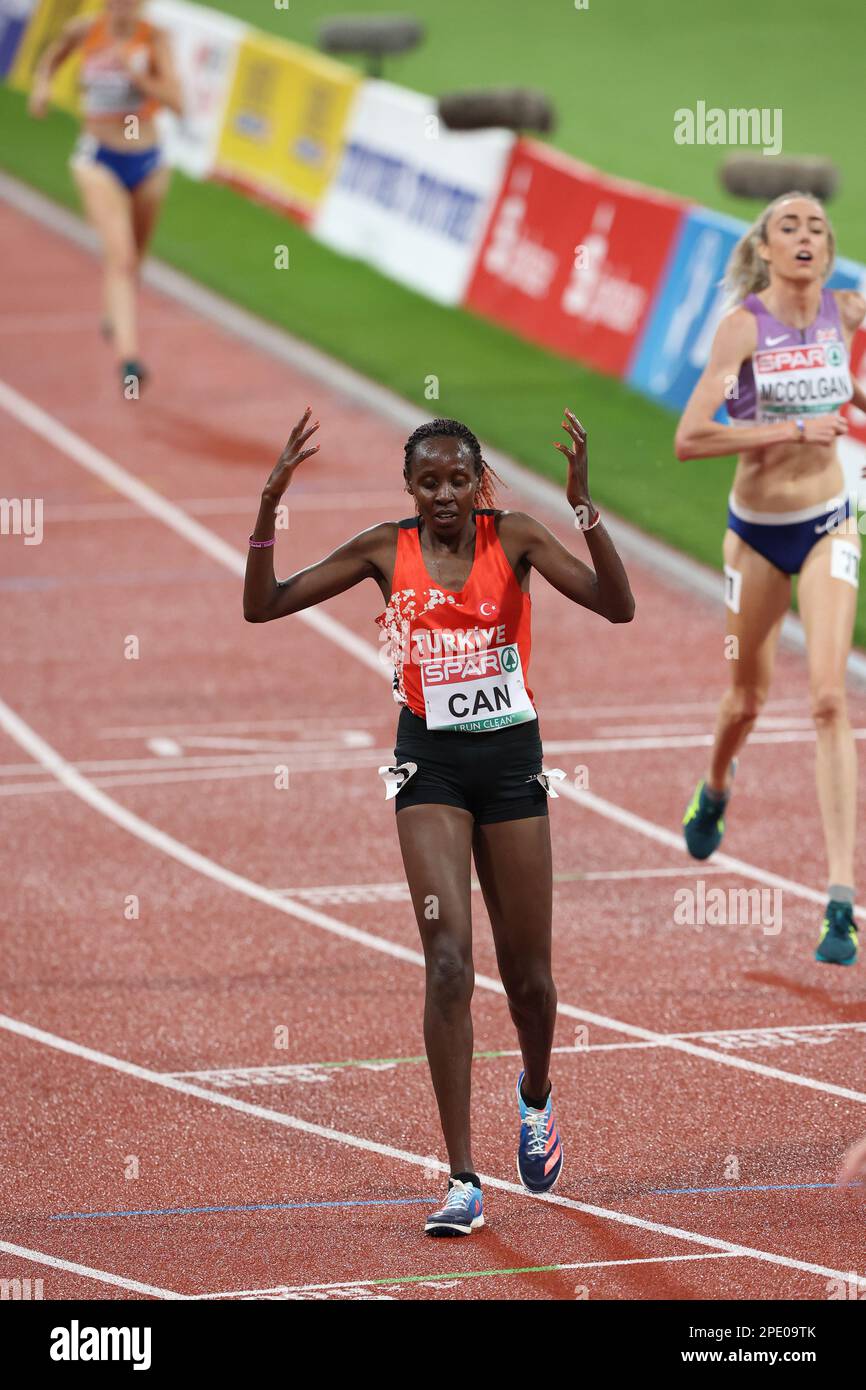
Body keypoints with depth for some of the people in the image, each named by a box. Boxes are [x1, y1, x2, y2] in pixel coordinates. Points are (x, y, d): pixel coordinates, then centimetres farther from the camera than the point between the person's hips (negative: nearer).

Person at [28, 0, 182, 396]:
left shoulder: (155, 38, -9)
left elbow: (175, 101, -16)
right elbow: (54, 55, 18)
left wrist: (134, 74, -26)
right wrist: (41, 82, 0)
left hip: (147, 162, 2)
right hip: (99, 160, -2)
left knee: (132, 259, 20)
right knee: (120, 257, -18)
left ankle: (115, 319, 51)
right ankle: (128, 357, -29)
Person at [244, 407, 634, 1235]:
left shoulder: (513, 538, -4)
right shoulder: (386, 550, -1)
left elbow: (616, 606, -15)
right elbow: (263, 607, -1)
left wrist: (584, 506, -27)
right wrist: (269, 506, -14)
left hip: (511, 758, 1)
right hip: (431, 761, -1)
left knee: (527, 973, 9)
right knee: (448, 961, -15)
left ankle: (535, 1095, 44)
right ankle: (462, 1182, -14)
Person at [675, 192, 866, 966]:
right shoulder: (744, 323, -17)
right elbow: (690, 438, -25)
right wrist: (796, 429, -26)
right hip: (756, 530, -1)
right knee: (748, 698, 17)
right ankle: (715, 790, 54)